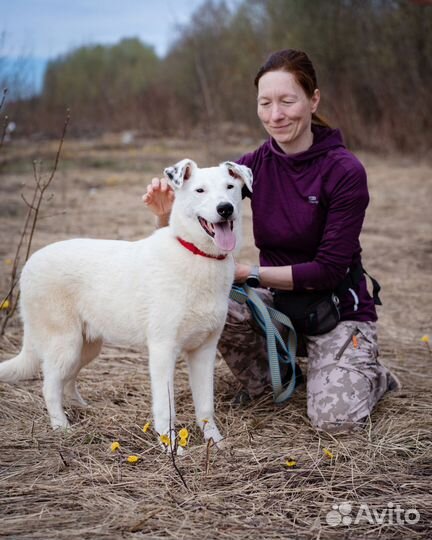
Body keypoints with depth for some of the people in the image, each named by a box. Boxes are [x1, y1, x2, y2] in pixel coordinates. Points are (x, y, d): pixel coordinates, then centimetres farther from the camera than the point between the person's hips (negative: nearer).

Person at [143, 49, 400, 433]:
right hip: (277, 300, 4)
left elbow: (329, 269, -20)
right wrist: (167, 213, -29)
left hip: (338, 309, -4)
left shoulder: (345, 171, -18)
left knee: (335, 418, -23)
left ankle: (373, 377, 13)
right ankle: (269, 376, 4)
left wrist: (250, 274, -24)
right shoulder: (253, 166, -6)